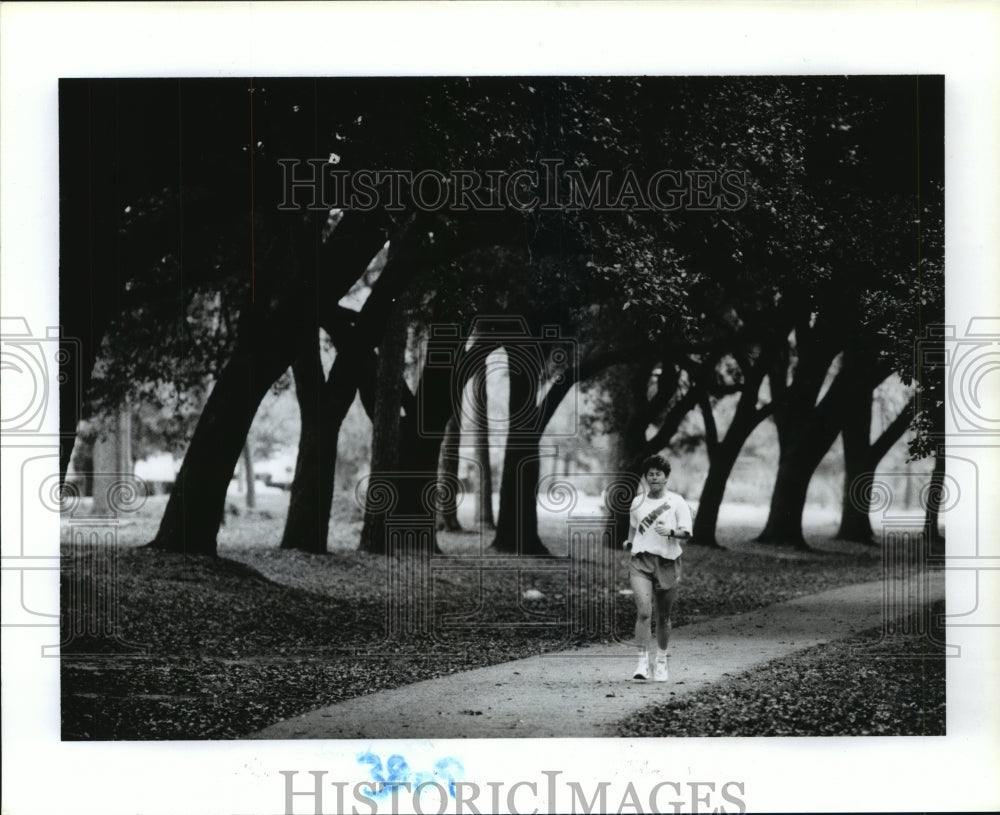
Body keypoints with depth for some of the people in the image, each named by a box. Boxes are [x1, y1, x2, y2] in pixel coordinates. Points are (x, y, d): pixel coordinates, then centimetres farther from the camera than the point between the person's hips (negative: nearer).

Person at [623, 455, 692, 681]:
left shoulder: (677, 502, 0)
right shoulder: (637, 502, 10)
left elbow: (687, 532, -8)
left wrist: (670, 532, -26)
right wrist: (630, 542, 13)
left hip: (667, 563, -1)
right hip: (641, 561, 1)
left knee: (663, 617, 8)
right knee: (643, 612, -16)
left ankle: (661, 662, 27)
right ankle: (642, 662, -14)